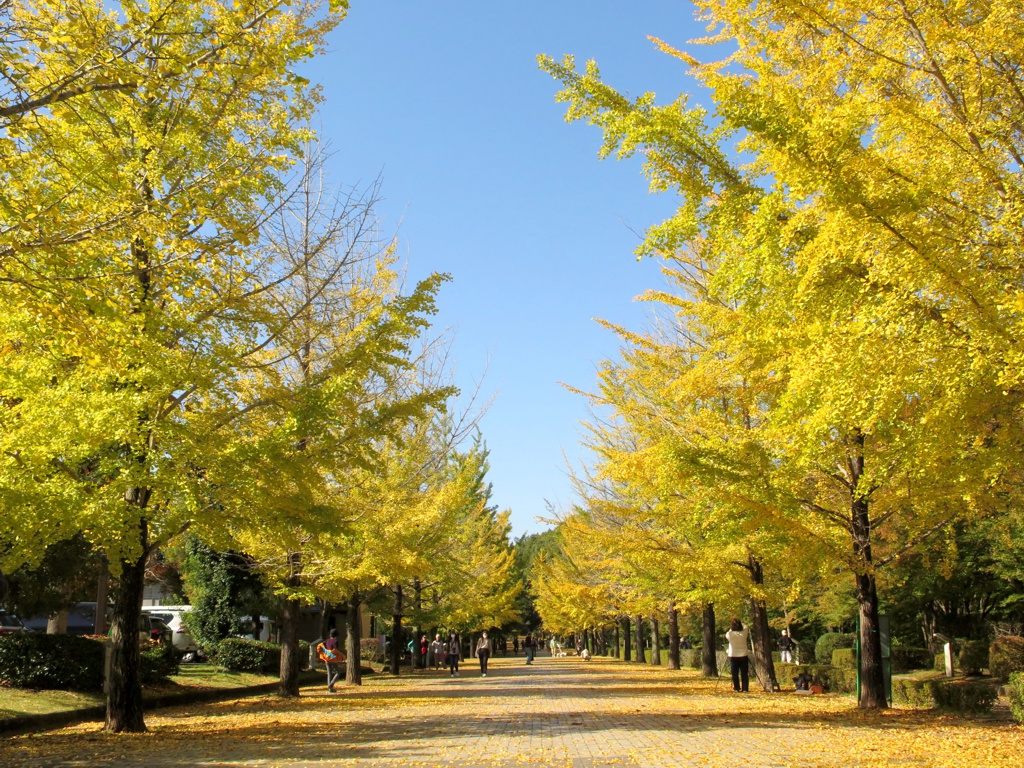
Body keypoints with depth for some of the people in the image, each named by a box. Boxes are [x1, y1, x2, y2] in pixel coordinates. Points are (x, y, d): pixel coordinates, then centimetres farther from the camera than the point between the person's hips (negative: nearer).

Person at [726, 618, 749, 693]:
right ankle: (745, 689, 3)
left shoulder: (730, 634, -10)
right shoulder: (744, 633, -8)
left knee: (735, 674, 6)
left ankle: (737, 688, 4)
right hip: (743, 656, 1)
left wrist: (731, 629, 22)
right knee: (744, 674, 6)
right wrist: (740, 623, 22)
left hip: (733, 656, -1)